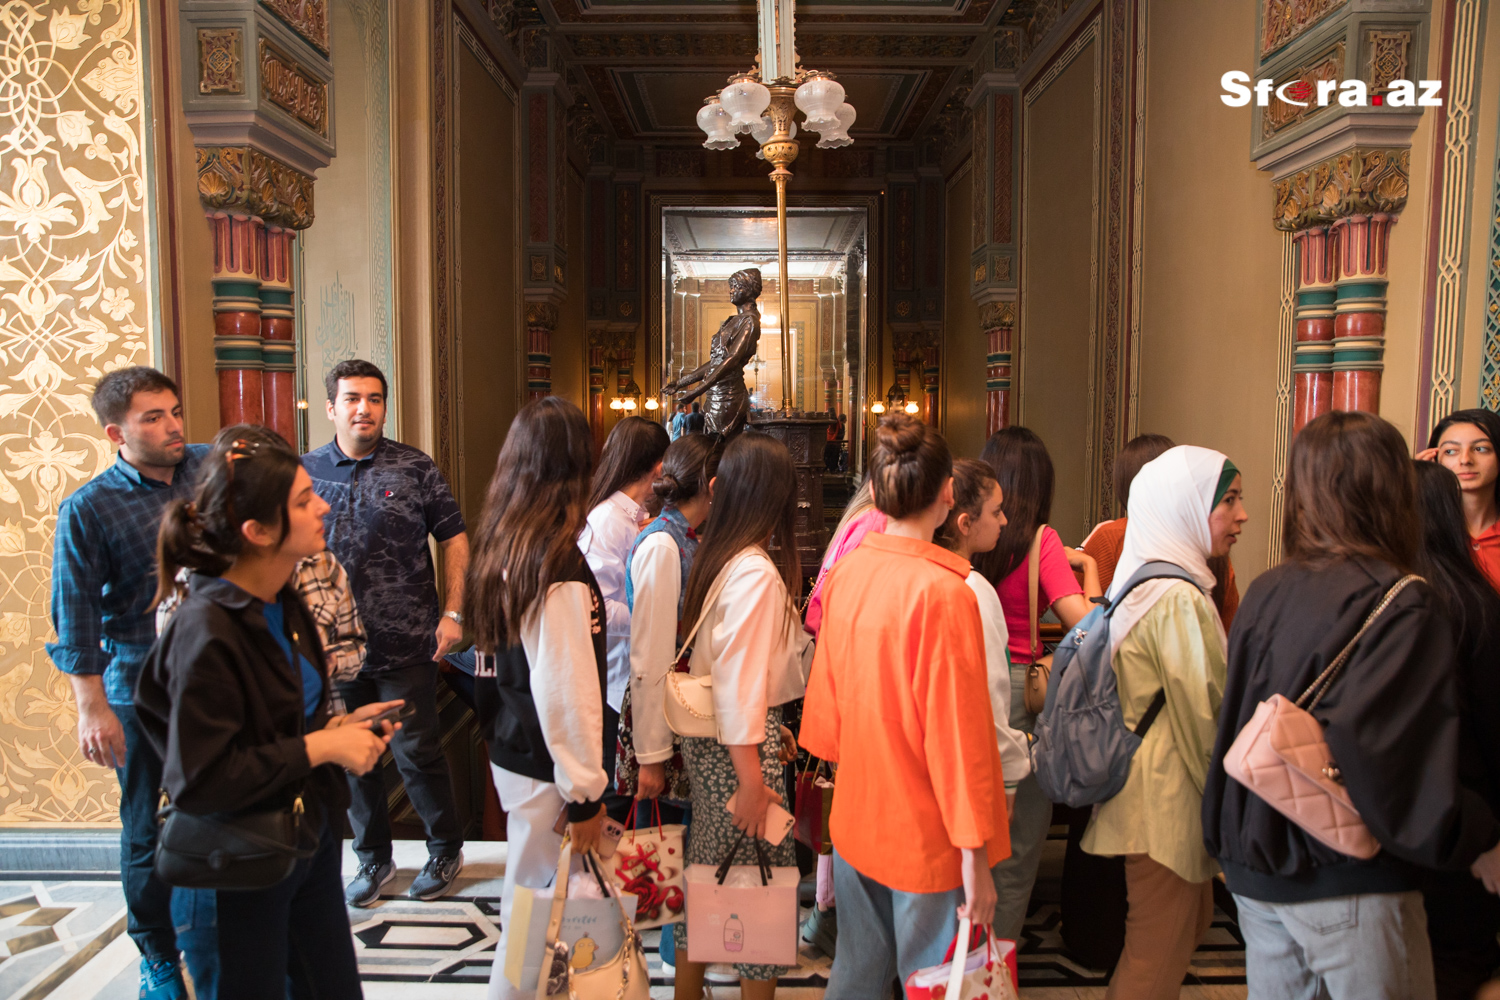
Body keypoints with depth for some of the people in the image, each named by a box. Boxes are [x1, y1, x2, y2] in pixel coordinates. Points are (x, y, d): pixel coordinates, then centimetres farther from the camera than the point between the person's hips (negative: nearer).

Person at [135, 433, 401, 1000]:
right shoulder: (207, 632, -25)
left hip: (311, 840, 8)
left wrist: (340, 724, -3)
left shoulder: (283, 604, 2)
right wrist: (319, 747, -22)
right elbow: (197, 781, -26)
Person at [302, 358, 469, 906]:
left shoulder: (414, 467, -2)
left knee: (417, 753, 5)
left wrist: (453, 614, -6)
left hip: (406, 647, -3)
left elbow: (454, 538, 1)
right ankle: (373, 858, 33)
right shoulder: (307, 471, 5)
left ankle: (445, 851, 26)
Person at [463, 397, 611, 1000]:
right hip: (545, 768, -8)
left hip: (509, 748, 8)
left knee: (530, 900, 23)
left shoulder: (501, 545, 2)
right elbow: (565, 690, -22)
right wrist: (585, 793, -13)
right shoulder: (558, 565, -24)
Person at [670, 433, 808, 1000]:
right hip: (738, 743, -8)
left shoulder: (715, 556, 5)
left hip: (703, 736, 9)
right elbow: (736, 681, -23)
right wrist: (751, 781, -20)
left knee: (707, 869, 20)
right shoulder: (758, 573, -20)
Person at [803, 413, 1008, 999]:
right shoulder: (943, 592, -23)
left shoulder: (845, 573, -3)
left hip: (855, 819, 6)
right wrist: (975, 854, -12)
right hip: (925, 837, -6)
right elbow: (957, 731, -20)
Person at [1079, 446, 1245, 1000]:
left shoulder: (1144, 581, 10)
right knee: (1160, 952, 3)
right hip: (1167, 799, -10)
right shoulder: (1180, 600, -21)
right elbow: (1206, 716, -19)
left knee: (1191, 920, 21)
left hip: (1150, 792, 10)